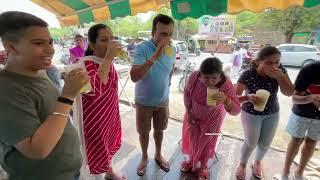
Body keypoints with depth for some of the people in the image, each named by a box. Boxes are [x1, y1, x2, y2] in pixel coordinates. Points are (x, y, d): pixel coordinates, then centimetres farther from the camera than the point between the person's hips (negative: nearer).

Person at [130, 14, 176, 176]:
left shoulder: (172, 50, -8)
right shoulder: (142, 48, -23)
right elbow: (134, 77, -36)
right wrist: (155, 56, -41)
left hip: (163, 100, 4)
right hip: (143, 102, -3)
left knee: (159, 130, 21)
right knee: (144, 132, 16)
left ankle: (158, 155, 46)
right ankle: (144, 157, 43)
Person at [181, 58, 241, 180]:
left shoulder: (226, 84, -34)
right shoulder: (194, 76, -30)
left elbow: (236, 111, -31)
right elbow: (187, 93, -11)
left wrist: (225, 100, -51)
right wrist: (188, 112, -6)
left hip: (213, 117, -2)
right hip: (194, 113, 2)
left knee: (207, 142, 18)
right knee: (191, 137, 20)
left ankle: (204, 166, 47)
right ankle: (191, 159, 51)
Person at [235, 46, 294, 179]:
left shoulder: (280, 70, -14)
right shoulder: (247, 75, -26)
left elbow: (289, 93, -14)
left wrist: (279, 76, -30)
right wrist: (247, 97, -44)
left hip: (272, 114, 4)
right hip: (251, 114, -4)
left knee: (265, 143, 19)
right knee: (251, 143, 10)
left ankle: (257, 161, 50)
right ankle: (242, 164, 39)